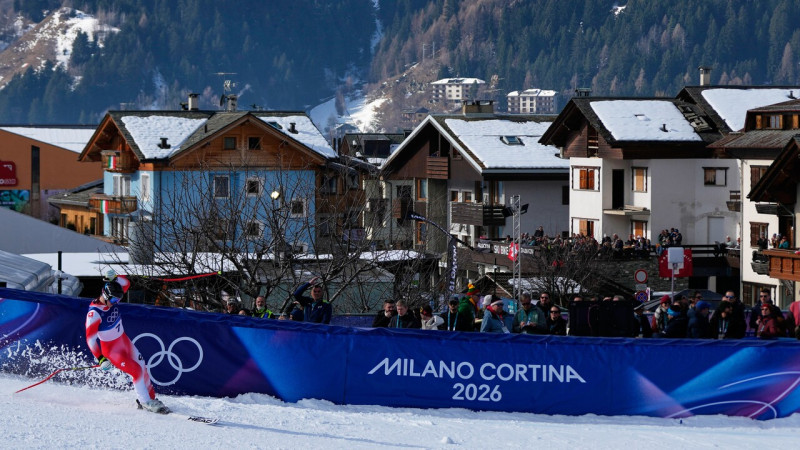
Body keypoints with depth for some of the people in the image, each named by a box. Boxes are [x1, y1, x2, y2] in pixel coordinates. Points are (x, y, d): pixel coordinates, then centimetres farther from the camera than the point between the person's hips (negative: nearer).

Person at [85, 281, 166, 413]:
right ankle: (145, 402, 0)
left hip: (125, 341, 8)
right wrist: (100, 359, -35)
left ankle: (150, 397, 31)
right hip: (111, 349, -8)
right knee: (136, 370, -15)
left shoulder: (112, 300, -8)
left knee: (142, 368, 12)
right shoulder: (94, 313, -28)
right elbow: (90, 338, -30)